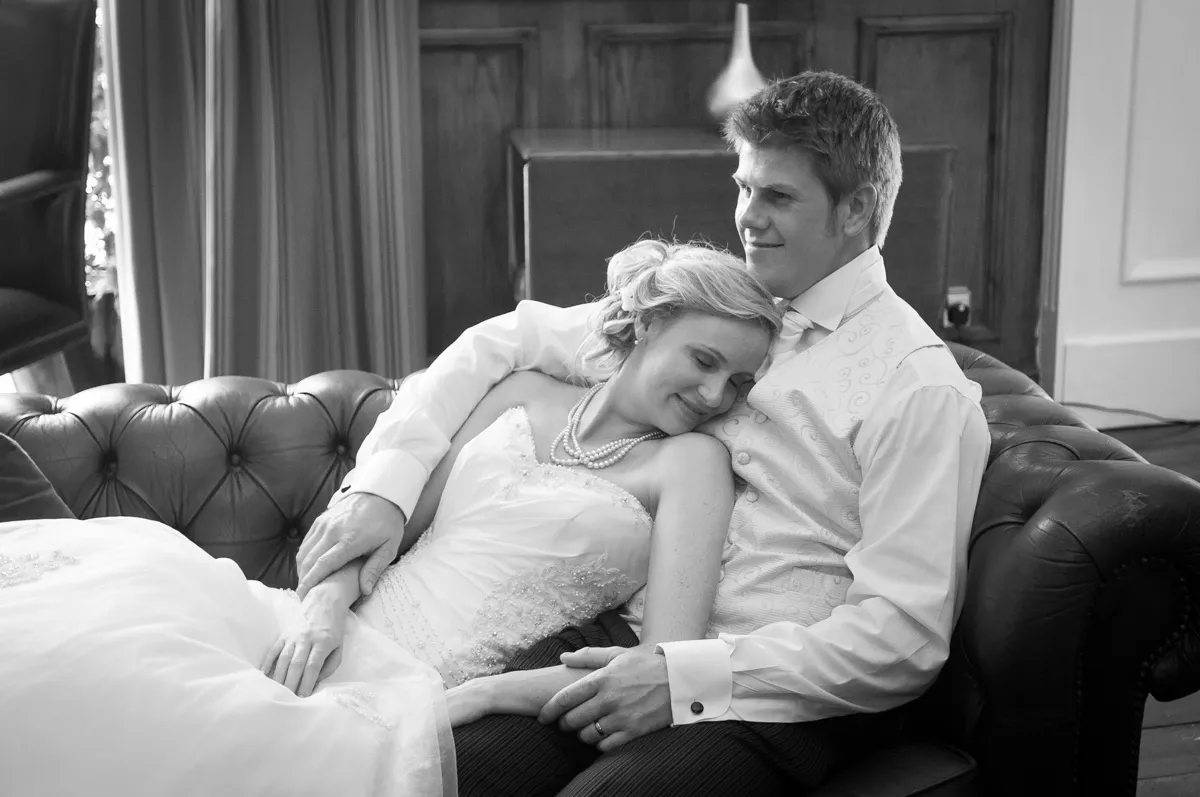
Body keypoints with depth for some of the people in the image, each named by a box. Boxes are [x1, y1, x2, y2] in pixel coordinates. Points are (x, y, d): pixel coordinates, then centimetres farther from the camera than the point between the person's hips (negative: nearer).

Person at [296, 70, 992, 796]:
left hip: (772, 700, -4)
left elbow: (905, 635, -11)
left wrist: (684, 677, -17)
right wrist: (383, 484, -3)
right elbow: (504, 341, 12)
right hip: (628, 639, 4)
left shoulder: (920, 387, -5)